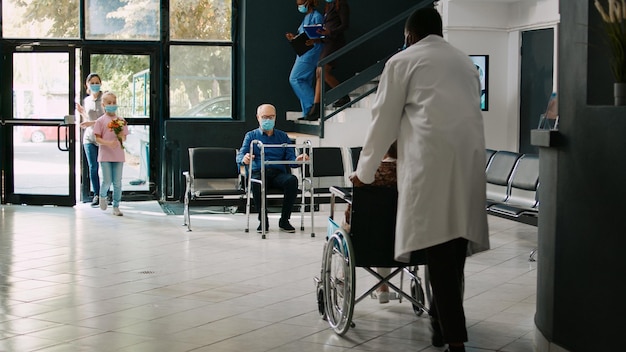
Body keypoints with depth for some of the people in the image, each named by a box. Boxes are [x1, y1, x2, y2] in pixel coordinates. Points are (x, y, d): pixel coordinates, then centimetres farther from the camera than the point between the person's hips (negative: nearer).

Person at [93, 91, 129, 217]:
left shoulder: (121, 121, 7)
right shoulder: (100, 121, -2)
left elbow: (124, 138, 11)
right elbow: (97, 139, -5)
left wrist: (121, 136, -12)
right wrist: (108, 143, -21)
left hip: (118, 155, 3)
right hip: (105, 155, -3)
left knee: (117, 183, 4)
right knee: (107, 181, -5)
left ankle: (116, 206, 13)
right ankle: (102, 196, 27)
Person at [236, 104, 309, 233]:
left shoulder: (283, 136, 23)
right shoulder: (251, 136, 17)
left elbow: (290, 158, 12)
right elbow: (240, 156, 2)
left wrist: (297, 160, -14)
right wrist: (244, 159, -24)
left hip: (279, 173, 2)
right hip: (259, 172, -2)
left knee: (292, 179, -32)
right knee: (257, 183, -38)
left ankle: (284, 220, -21)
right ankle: (263, 221, -22)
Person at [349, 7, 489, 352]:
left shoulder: (403, 61, 10)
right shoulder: (466, 62, 26)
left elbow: (383, 121, 9)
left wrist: (364, 172, 20)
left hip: (432, 160, -5)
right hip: (470, 159, 5)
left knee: (438, 247, -9)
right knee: (455, 244, 10)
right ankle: (441, 322, 18)